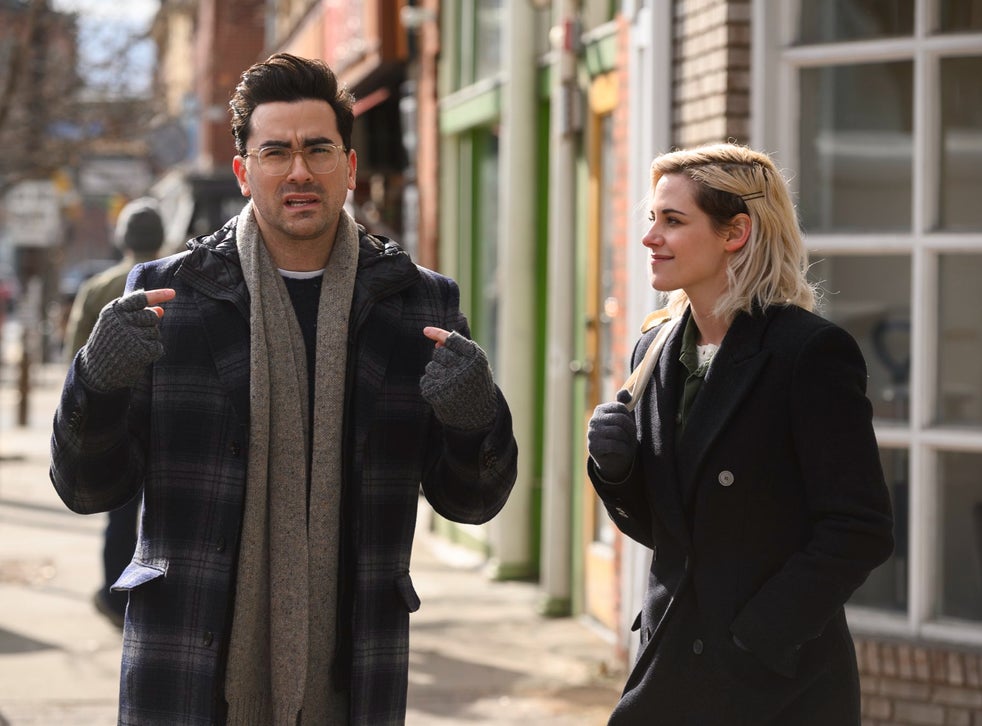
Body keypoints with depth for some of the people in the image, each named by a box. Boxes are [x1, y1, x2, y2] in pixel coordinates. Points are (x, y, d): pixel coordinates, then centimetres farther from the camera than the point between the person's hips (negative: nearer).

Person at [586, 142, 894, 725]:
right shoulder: (657, 350, 8)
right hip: (673, 669, 6)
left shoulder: (812, 351, -12)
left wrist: (754, 640, -16)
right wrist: (615, 467, -5)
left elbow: (861, 531, -15)